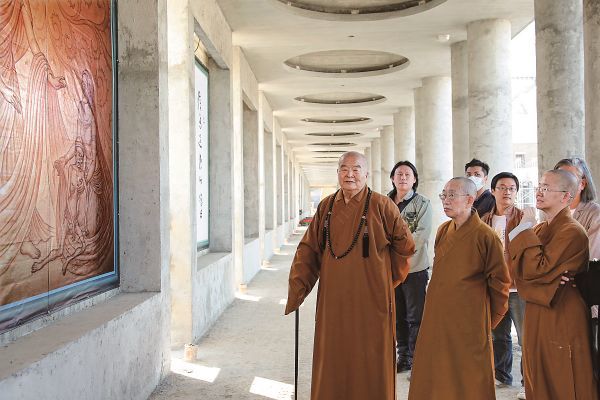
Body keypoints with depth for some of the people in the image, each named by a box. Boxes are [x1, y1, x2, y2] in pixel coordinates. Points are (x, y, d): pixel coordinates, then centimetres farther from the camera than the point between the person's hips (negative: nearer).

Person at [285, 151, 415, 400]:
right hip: (333, 299, 3)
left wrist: (389, 278, 8)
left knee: (370, 363, 7)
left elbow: (405, 246, 3)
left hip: (371, 300, -3)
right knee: (332, 361, 11)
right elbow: (309, 249, 7)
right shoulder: (326, 207, 6)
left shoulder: (382, 206, -6)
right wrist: (297, 287, -1)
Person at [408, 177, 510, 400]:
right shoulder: (443, 231, 9)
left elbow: (500, 281, -5)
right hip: (437, 319, 6)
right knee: (435, 380, 10)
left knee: (470, 382, 4)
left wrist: (491, 319, 2)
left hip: (469, 323, -6)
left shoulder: (485, 236, -10)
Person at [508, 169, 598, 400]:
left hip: (561, 321, -8)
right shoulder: (540, 229, 11)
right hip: (537, 318, 8)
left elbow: (536, 269, -24)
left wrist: (525, 231, -17)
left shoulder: (572, 232, -16)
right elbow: (522, 270, 7)